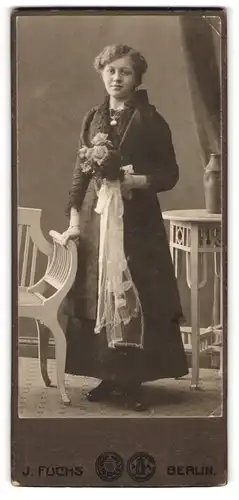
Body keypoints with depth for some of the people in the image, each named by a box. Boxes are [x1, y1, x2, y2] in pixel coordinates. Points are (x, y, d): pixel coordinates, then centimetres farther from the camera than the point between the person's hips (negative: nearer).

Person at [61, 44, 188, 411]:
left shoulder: (151, 122, -1)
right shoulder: (93, 120, 11)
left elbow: (169, 175, -3)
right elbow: (80, 173, 10)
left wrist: (131, 180, -18)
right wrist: (75, 221, 2)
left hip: (138, 221, -3)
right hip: (95, 218, 4)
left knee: (137, 298, -3)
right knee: (96, 297, 3)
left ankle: (134, 379, 8)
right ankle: (109, 375, 15)